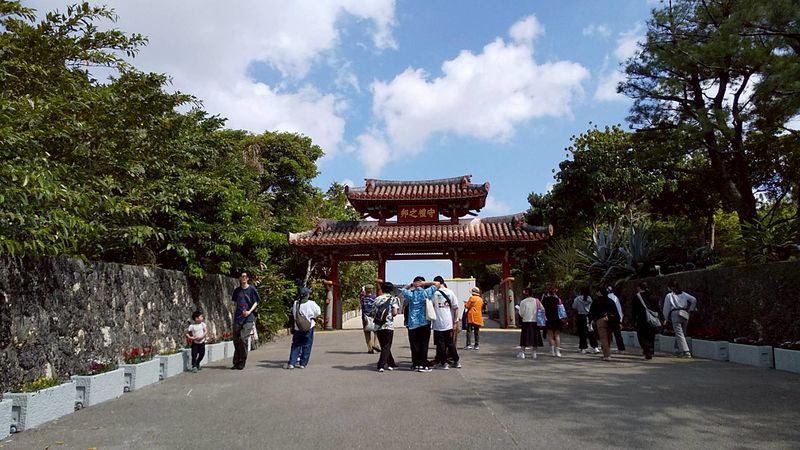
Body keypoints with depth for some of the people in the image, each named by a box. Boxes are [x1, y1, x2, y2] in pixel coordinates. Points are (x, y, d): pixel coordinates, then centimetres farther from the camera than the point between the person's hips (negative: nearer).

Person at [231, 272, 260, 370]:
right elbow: (235, 303, 20)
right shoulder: (237, 290, 11)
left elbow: (256, 302, 1)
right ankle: (236, 362, 17)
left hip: (248, 318, -4)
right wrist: (234, 316, 17)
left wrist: (249, 311, -14)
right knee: (236, 340, 5)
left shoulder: (251, 289, 0)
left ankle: (242, 363, -2)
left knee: (243, 339, -13)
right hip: (238, 318, 4)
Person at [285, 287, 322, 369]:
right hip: (309, 328, -3)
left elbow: (293, 313, 7)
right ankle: (303, 364, 11)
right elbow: (318, 312, -1)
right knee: (306, 346, 9)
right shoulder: (311, 304, -14)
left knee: (295, 345, 13)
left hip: (297, 328, 3)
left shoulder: (296, 303, -5)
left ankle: (291, 363, 8)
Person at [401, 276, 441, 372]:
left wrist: (411, 284, 11)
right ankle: (422, 365, 2)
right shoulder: (426, 292, -4)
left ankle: (415, 364, 11)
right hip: (424, 322, -2)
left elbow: (403, 289, 23)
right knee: (424, 345, 2)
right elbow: (437, 283, 4)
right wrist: (424, 283, 0)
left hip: (412, 323, 2)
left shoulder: (410, 293, 1)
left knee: (414, 345, 7)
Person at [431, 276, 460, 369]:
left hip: (438, 323, -4)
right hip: (448, 323, 4)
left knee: (440, 343, 5)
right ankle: (456, 362, 18)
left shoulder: (434, 293, -8)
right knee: (450, 342, 15)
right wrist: (455, 320, 9)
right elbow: (456, 308, 3)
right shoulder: (450, 292, 2)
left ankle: (444, 363, 6)